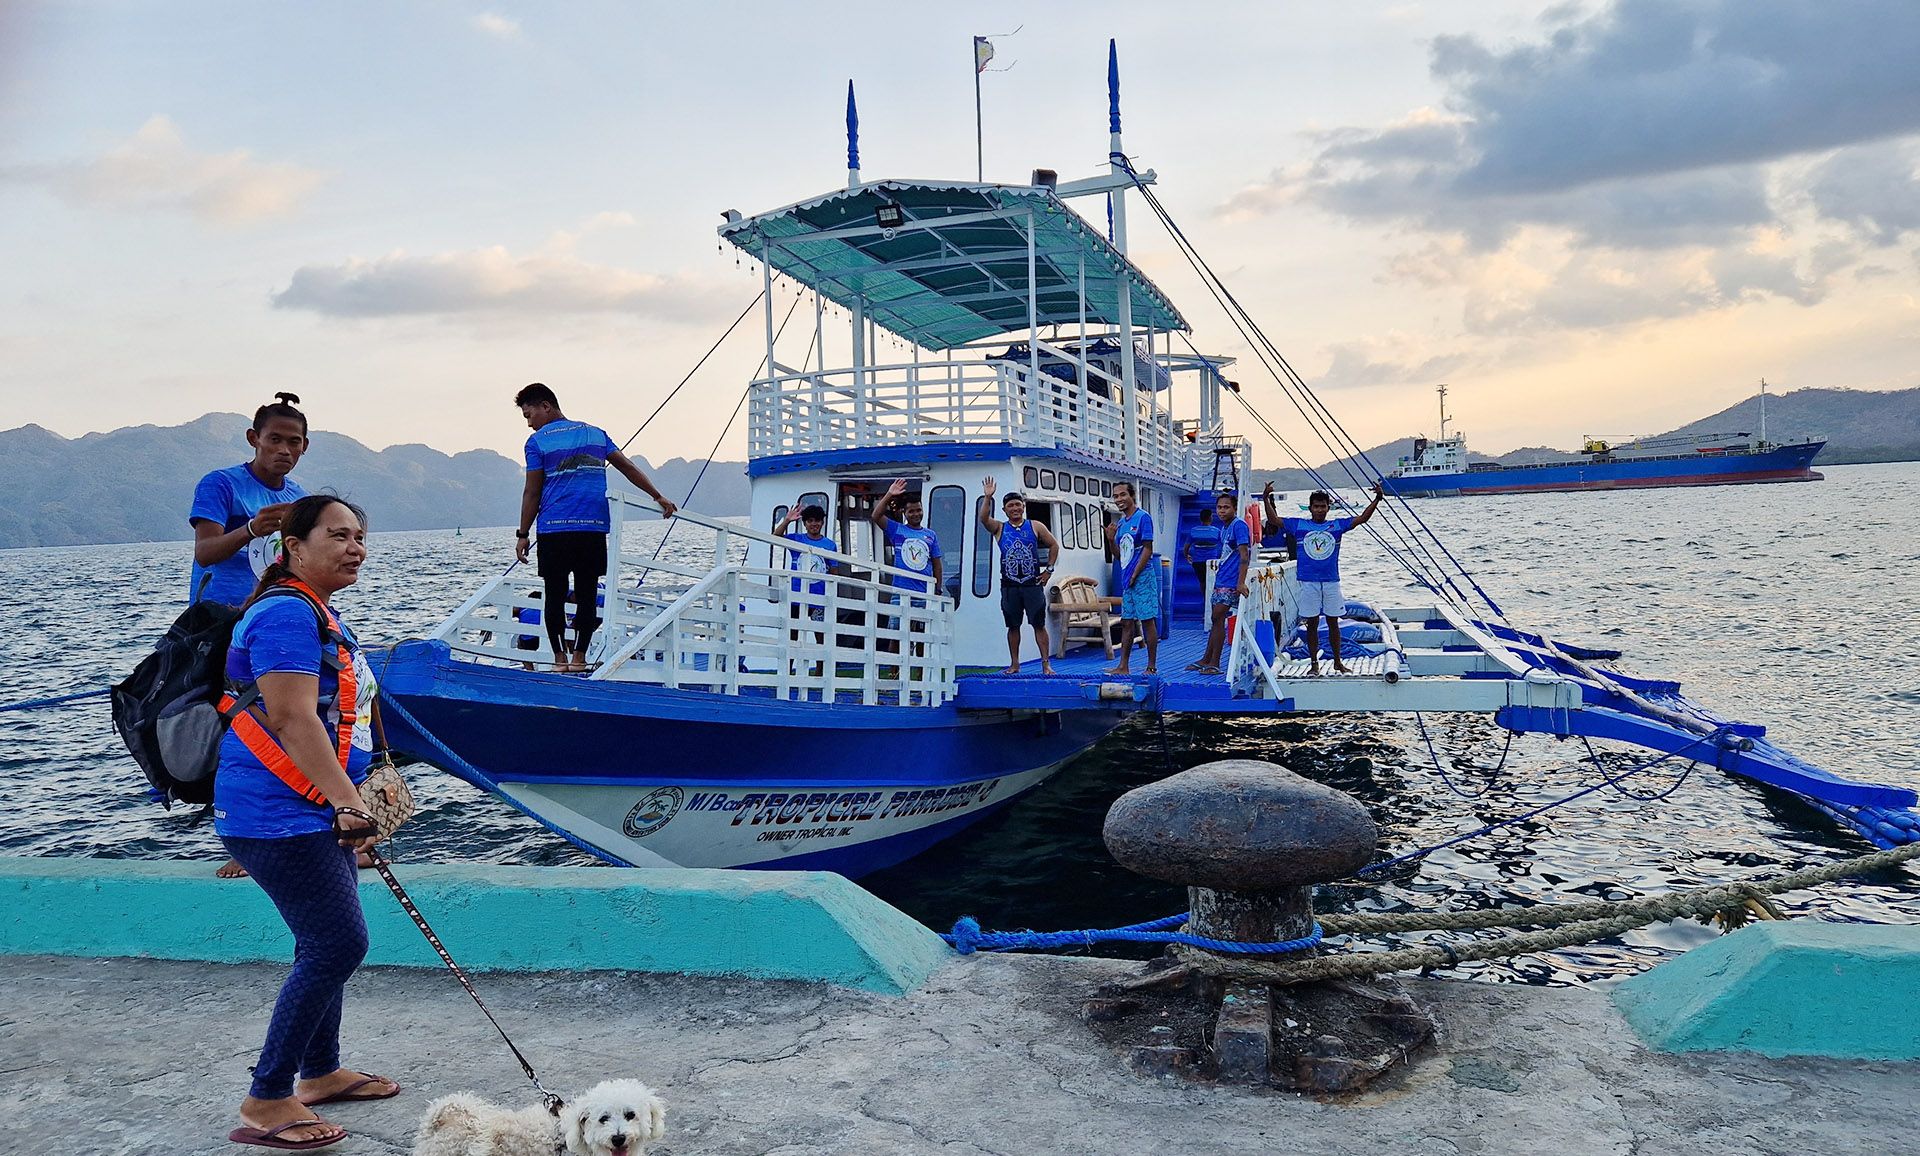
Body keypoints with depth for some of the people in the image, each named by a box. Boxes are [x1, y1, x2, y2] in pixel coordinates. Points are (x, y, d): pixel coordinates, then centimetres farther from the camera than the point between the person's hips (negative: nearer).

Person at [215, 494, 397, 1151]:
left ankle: (321, 1073, 31)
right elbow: (293, 721, -28)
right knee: (339, 942, -10)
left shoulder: (316, 613, 16)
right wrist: (348, 801, -33)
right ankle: (267, 1101, 1)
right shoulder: (287, 613, -18)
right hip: (276, 816, -11)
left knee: (327, 943, 17)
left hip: (313, 811, 11)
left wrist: (352, 796, 30)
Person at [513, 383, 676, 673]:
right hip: (593, 529, 3)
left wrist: (522, 535, 5)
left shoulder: (537, 442, 1)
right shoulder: (595, 434, 14)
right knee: (587, 594, 7)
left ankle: (560, 658, 4)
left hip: (553, 530, -3)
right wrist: (658, 498, 18)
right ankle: (578, 657, 5)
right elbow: (629, 468, 13)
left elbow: (532, 493, -1)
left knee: (555, 594, 4)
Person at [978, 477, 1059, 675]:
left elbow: (1054, 545, 12)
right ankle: (1014, 664, 13)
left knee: (1039, 624, -3)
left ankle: (1046, 663, -1)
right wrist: (988, 497, -25)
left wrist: (1049, 569, 5)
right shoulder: (1000, 528, 6)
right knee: (1013, 626, 6)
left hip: (1033, 584, -1)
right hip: (1009, 585, 1)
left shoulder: (1035, 527, 6)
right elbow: (984, 519, -13)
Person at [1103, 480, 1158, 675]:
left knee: (1148, 621, -4)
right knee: (1126, 622, 10)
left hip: (1142, 578, -8)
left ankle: (1152, 667, 0)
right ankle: (1123, 666, 14)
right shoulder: (1120, 523, 16)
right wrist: (1111, 539, 1)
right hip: (1127, 580, 8)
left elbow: (1148, 549, -13)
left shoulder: (1143, 517, -8)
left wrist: (1135, 575, -13)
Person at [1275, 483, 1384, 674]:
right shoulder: (1298, 525, 6)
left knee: (1333, 622, 8)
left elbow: (1362, 518, 5)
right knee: (1312, 623, 4)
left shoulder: (1336, 525, 7)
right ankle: (1314, 662, 12)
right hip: (1308, 581, -1)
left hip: (1331, 581, 1)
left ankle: (1337, 661, 17)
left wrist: (1377, 498, -5)